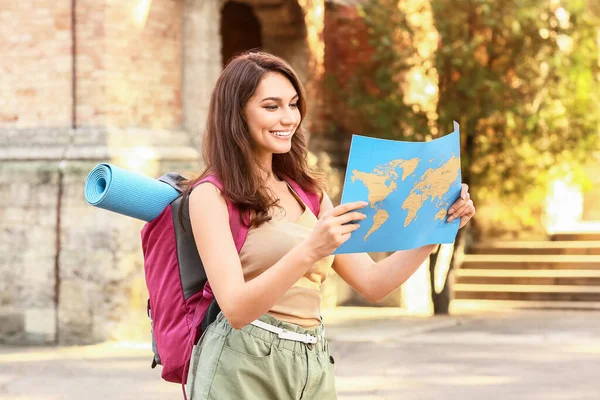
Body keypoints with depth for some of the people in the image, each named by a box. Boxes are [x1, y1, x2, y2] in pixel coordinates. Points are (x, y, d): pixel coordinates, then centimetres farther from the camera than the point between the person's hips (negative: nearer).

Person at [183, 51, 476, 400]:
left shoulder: (308, 193, 12)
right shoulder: (212, 196, -7)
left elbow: (373, 283, 9)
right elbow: (236, 309, -18)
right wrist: (309, 251, -30)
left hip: (314, 371, 6)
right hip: (243, 369, -6)